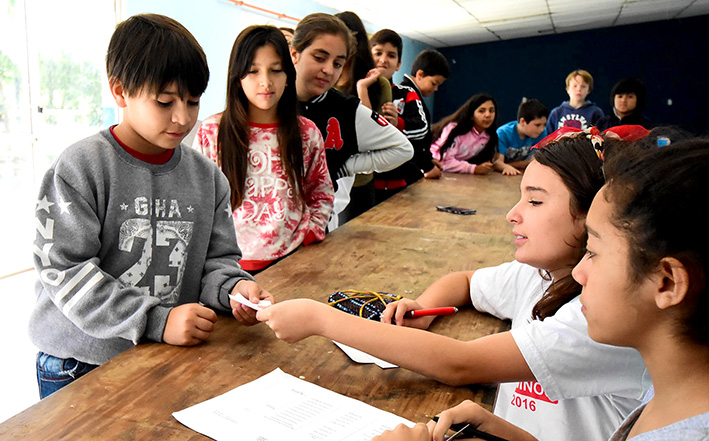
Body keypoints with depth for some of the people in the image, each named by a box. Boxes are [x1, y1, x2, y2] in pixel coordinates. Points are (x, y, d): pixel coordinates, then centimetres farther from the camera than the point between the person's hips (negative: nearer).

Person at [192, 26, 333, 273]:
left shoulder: (307, 133, 4)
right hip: (231, 263, 0)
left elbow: (322, 195, 14)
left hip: (290, 261, 1)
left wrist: (305, 237, 1)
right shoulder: (211, 132, 0)